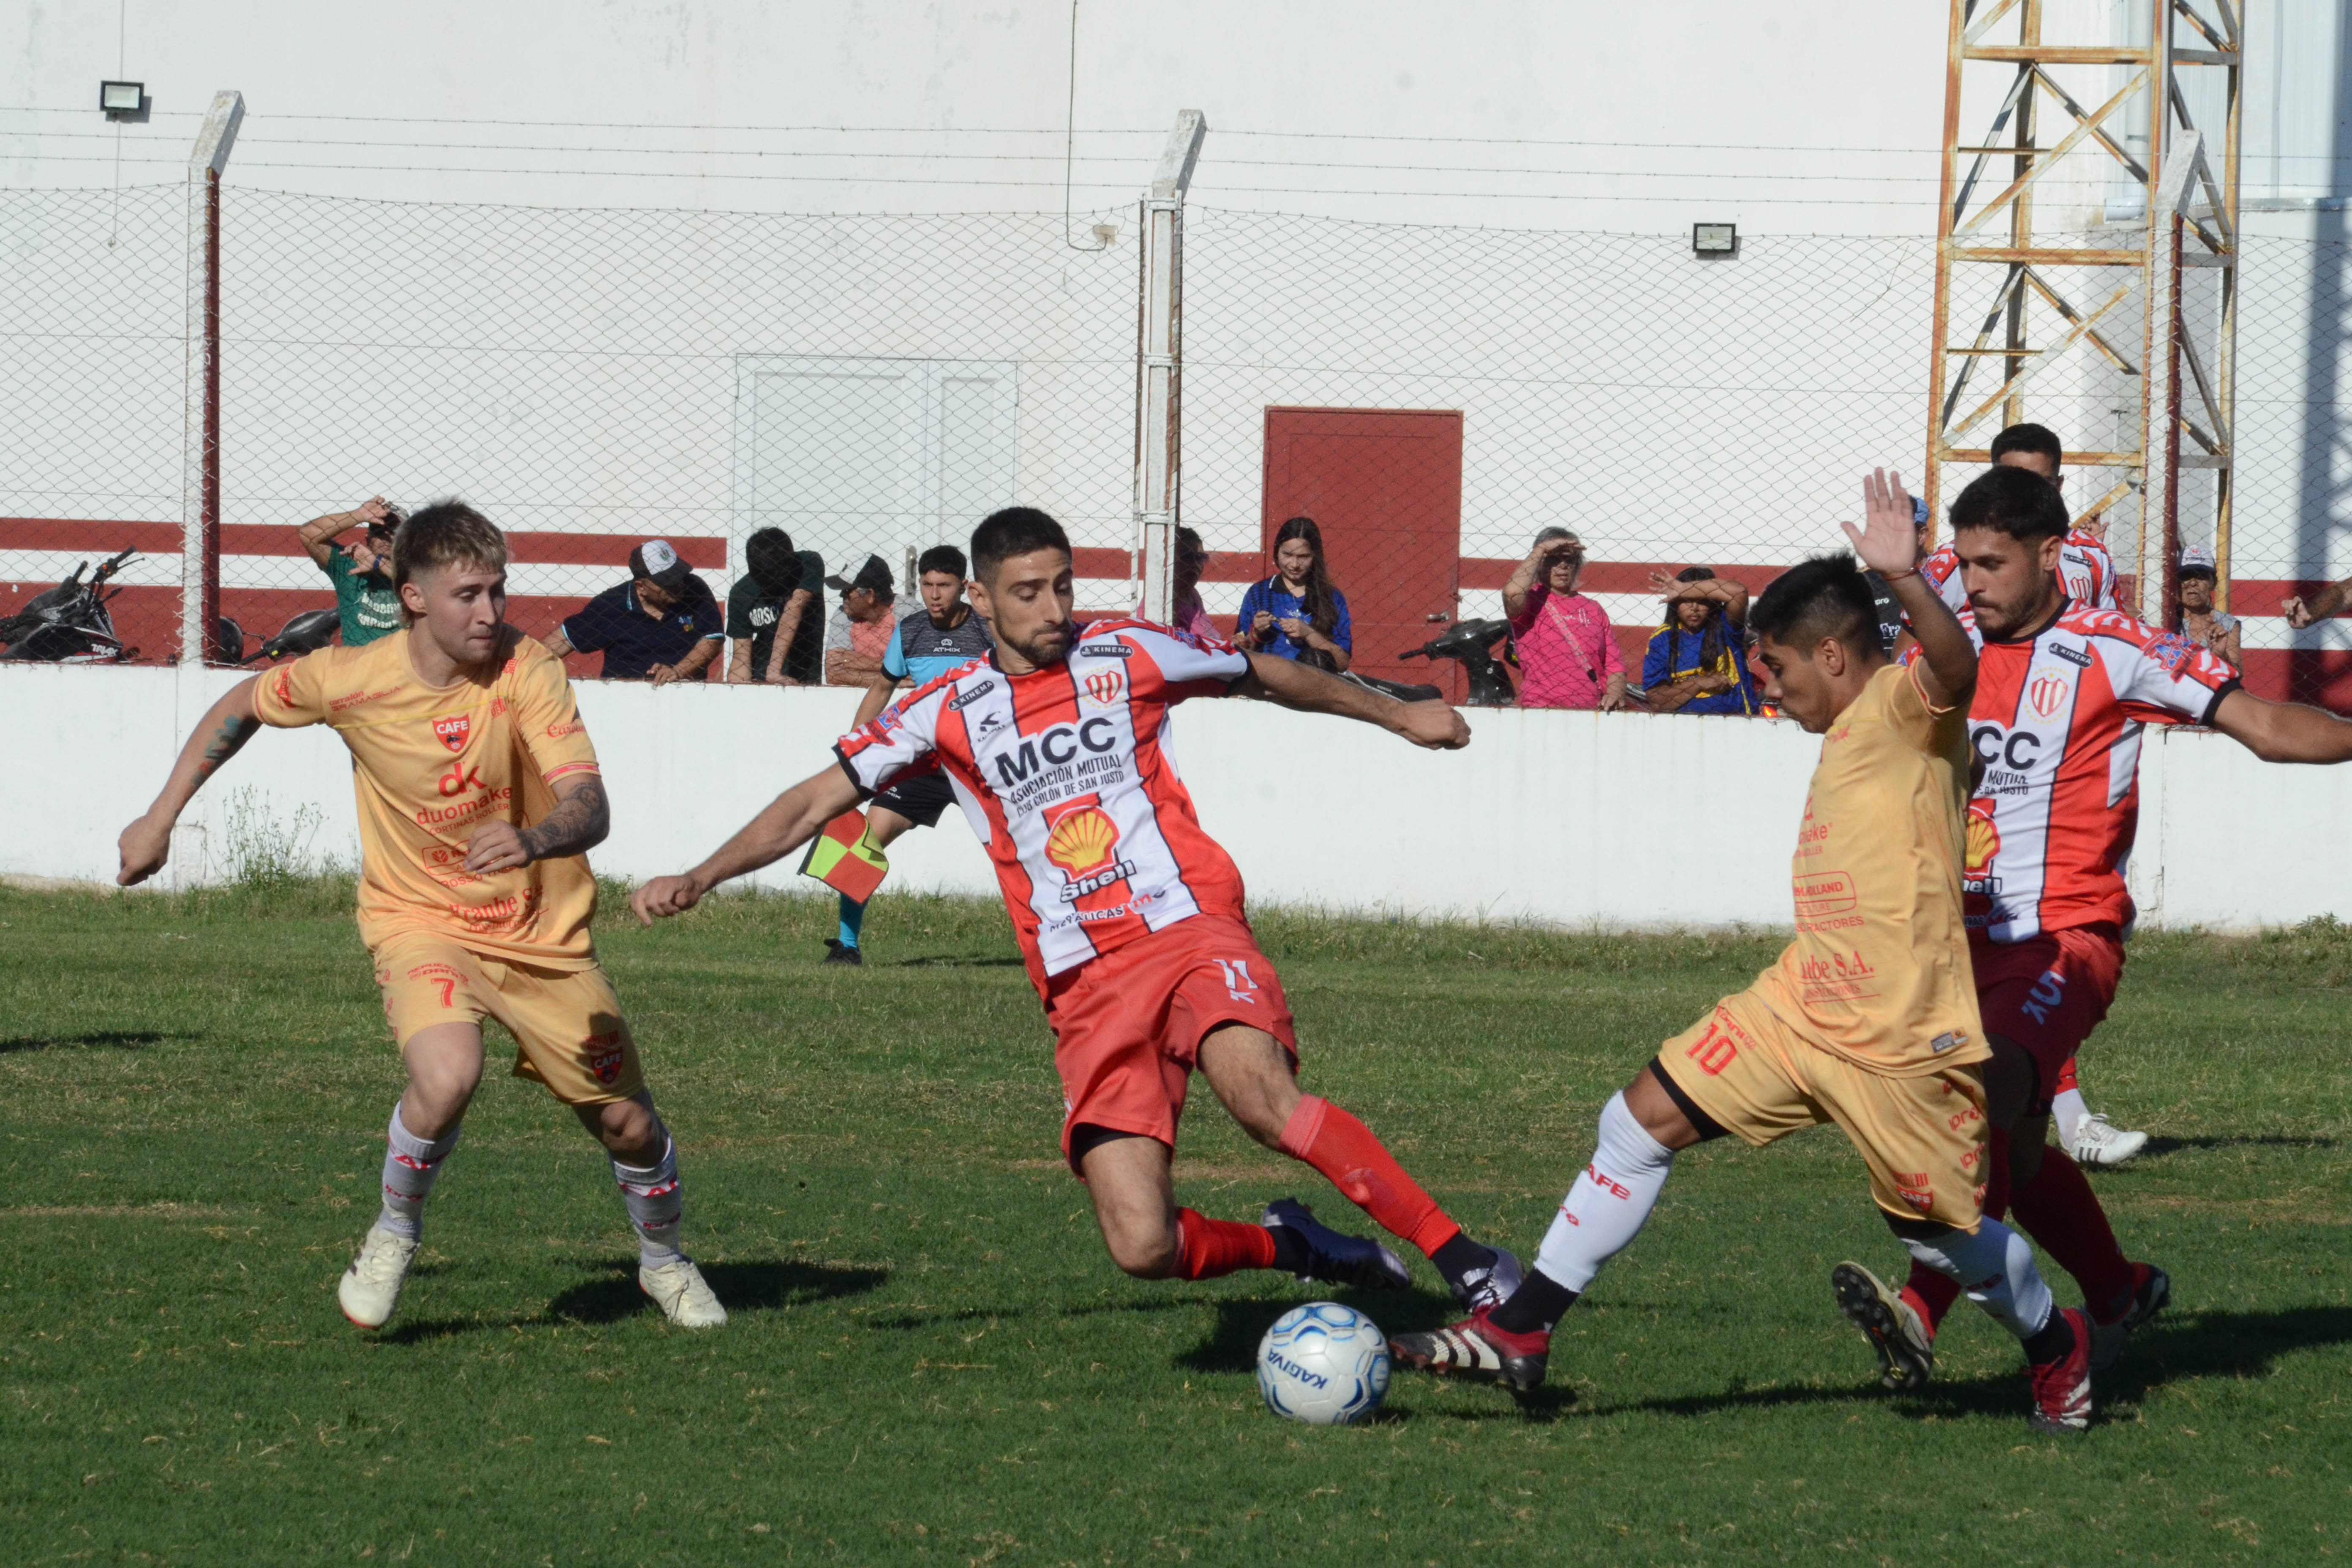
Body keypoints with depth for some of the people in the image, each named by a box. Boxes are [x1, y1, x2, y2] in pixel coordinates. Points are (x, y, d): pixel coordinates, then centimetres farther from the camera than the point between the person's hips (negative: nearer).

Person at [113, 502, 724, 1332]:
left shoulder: (525, 670, -18)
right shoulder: (352, 680, -14)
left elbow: (589, 807, -28)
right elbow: (242, 706, 6)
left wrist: (533, 840, -50)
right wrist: (160, 819, 8)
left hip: (541, 928, 1)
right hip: (421, 919, -1)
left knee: (628, 1123, 5)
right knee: (448, 1077, -31)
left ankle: (664, 1261, 38)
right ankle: (394, 1234, -3)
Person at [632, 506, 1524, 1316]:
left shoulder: (1126, 656, 8)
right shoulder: (948, 714, 8)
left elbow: (1266, 678, 23)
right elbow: (819, 802, 11)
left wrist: (1397, 715, 35)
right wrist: (698, 880, 0)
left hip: (1190, 931, -2)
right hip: (1085, 989, 2)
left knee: (1261, 1095, -34)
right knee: (1144, 1249, -13)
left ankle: (1463, 1261, -29)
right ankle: (1289, 1247, 18)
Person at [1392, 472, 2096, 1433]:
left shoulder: (1908, 705, -14)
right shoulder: (1853, 732, 14)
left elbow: (1955, 668, -38)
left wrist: (1906, 581, -53)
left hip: (1902, 1032, -9)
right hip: (1803, 1001, 9)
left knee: (1939, 1228, 4)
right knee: (1644, 1120, 3)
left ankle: (2057, 1346, 33)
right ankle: (1522, 1332, 7)